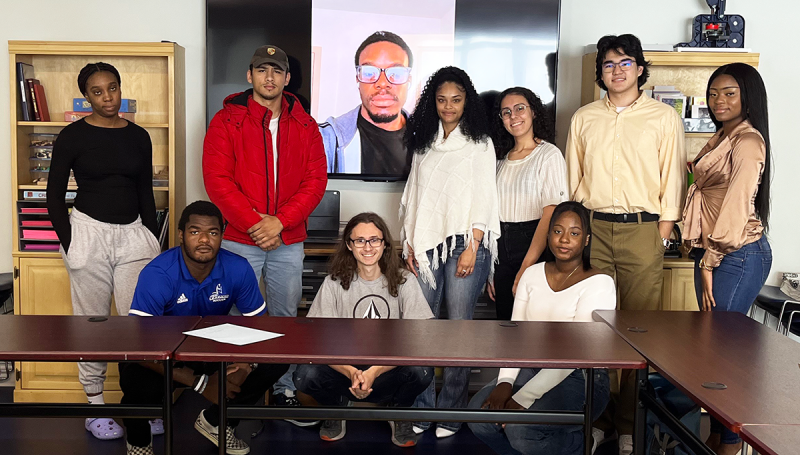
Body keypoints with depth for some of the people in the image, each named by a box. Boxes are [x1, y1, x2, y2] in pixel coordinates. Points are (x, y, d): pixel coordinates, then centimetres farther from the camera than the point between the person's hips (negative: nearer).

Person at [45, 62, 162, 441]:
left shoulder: (138, 137, 8)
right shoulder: (73, 136, -2)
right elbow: (55, 196, 0)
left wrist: (154, 241, 8)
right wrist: (70, 244, -6)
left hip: (133, 233, 3)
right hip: (89, 231, -3)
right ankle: (95, 406, 15)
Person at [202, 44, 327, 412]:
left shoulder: (304, 125, 7)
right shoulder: (227, 121, -1)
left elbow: (315, 180, 0)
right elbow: (217, 180, -9)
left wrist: (279, 221, -13)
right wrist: (254, 222, -16)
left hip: (289, 243, 3)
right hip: (238, 240, -2)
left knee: (286, 316, 11)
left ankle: (283, 389, 24)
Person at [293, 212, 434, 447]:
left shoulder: (404, 281, -4)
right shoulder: (334, 283, -3)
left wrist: (374, 372, -26)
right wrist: (351, 373, -28)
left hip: (389, 373, 0)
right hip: (345, 370, 0)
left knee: (421, 371, -31)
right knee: (305, 376, -28)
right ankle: (338, 407, 8)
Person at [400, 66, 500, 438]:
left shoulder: (479, 142, 5)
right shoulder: (424, 143, 17)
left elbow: (484, 198, -2)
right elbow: (413, 195, 16)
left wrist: (472, 248, -10)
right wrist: (409, 244, 8)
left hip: (464, 242, -3)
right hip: (427, 245, 4)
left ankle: (451, 412, 6)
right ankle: (421, 408, 9)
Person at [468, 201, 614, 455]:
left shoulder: (599, 284, -11)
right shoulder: (532, 274, 8)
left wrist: (522, 399, -23)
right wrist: (505, 382, -13)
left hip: (580, 378, -5)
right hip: (533, 369, 5)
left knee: (520, 429, -27)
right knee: (478, 413, -18)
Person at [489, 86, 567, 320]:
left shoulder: (549, 155, -6)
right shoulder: (502, 159, 13)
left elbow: (551, 215, -14)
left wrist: (525, 269, -19)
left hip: (535, 247, -6)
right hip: (501, 248, 6)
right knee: (505, 317, 9)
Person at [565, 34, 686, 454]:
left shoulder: (664, 117, 6)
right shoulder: (584, 118, 13)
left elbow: (672, 178, 5)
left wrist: (663, 233, -1)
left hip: (643, 230, -2)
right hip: (592, 228, 2)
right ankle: (597, 418, 11)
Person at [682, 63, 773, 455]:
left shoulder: (747, 141, -13)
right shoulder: (723, 138, 17)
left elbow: (736, 208, -18)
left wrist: (710, 263, -16)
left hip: (737, 256, -9)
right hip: (713, 252, 9)